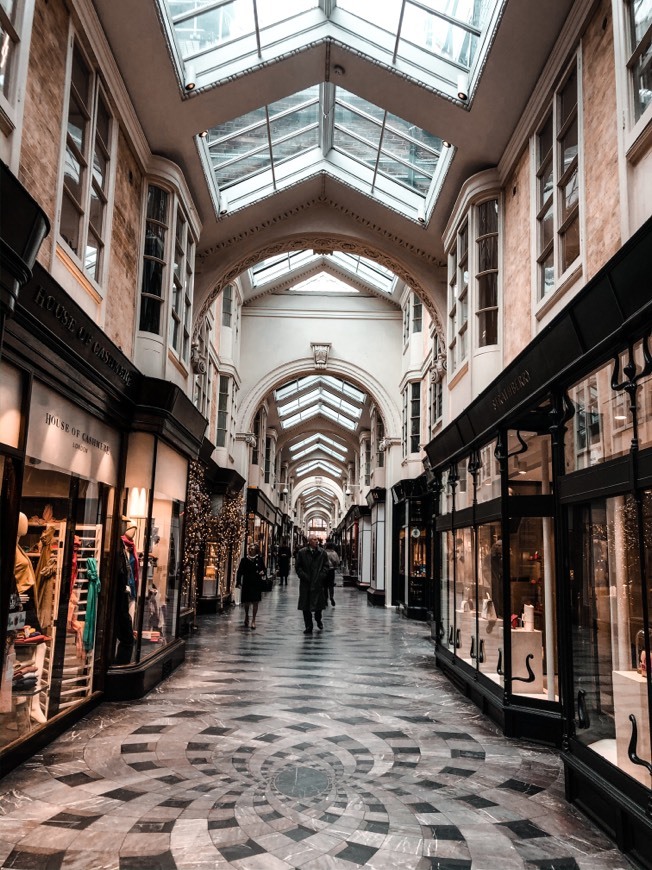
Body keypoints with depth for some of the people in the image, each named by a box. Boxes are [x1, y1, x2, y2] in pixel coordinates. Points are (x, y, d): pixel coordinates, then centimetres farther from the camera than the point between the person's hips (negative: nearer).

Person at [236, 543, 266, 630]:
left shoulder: (259, 559, 2)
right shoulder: (244, 560, 1)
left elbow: (264, 569, 8)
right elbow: (239, 572, 0)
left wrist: (263, 572, -16)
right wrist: (238, 582, -8)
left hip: (257, 584, -1)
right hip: (247, 584, 1)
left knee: (255, 602, -3)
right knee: (246, 602, 11)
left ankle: (253, 620, 7)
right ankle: (246, 616, 38)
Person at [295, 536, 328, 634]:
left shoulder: (322, 552, 3)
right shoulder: (302, 552, -1)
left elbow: (326, 566, 6)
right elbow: (298, 566, 1)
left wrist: (321, 576, -6)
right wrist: (303, 576, -9)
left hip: (318, 583, 1)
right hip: (306, 583, -1)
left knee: (319, 603, 6)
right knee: (306, 606, 2)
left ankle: (318, 620, 35)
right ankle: (308, 626, 11)